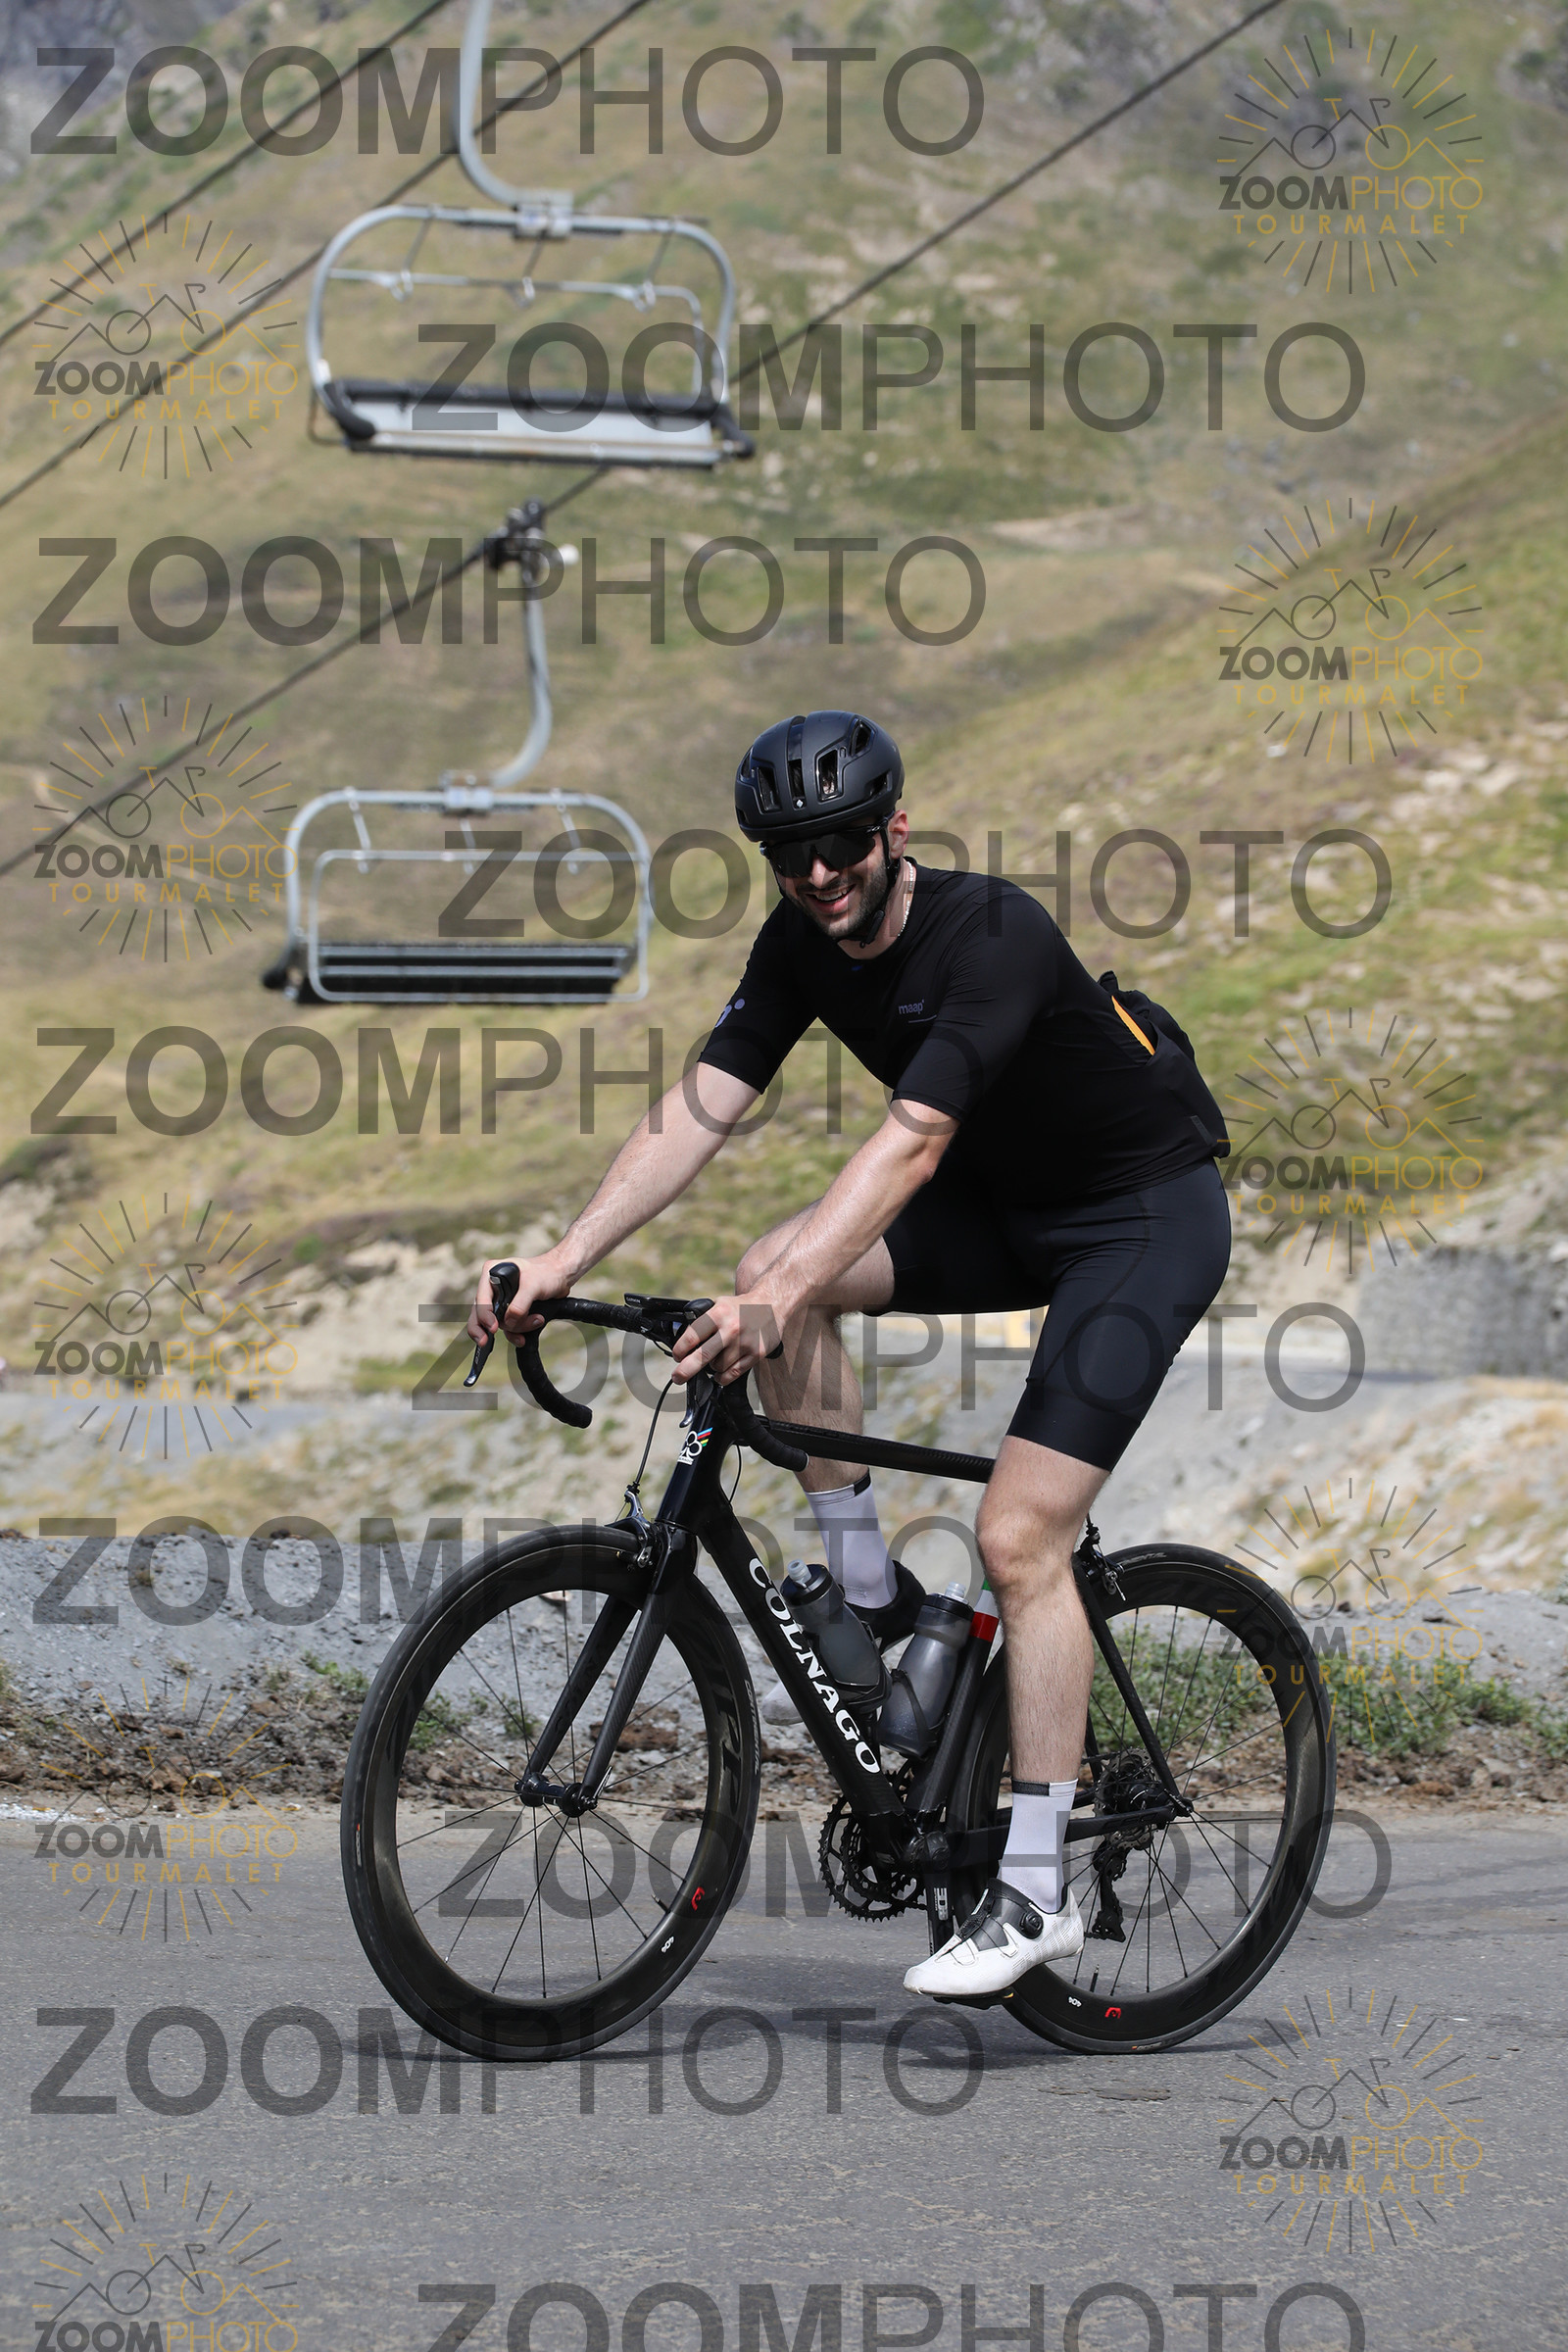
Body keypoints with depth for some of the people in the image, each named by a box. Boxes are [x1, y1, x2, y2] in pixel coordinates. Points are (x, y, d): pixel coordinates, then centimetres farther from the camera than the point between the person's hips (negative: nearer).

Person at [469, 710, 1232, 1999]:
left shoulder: (992, 935, -30)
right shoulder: (802, 946, -7)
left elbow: (910, 1143, -40)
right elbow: (699, 1109, -13)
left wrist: (778, 1302, -51)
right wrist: (564, 1258, -26)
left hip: (1148, 1214, -7)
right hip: (1004, 1202, 7)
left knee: (1018, 1539, -18)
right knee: (773, 1271, -17)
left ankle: (1036, 1891, -12)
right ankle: (873, 1596, -4)